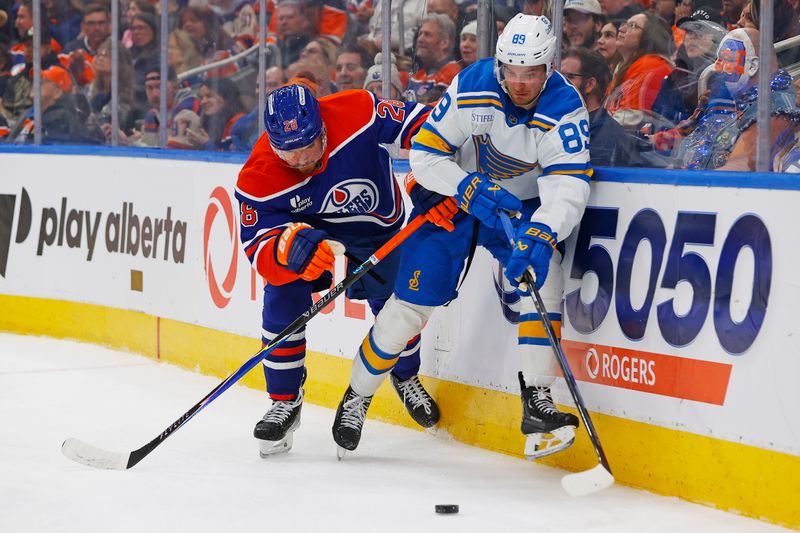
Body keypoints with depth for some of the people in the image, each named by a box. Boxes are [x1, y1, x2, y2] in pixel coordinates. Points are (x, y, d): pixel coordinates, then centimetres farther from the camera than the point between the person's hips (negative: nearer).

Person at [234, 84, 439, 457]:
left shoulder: (358, 113, -37)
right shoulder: (258, 178, -33)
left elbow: (418, 124, -26)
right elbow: (257, 246, -35)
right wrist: (291, 247, -58)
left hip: (378, 227, 1)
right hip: (309, 227, 0)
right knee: (283, 297, -19)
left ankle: (406, 377, 35)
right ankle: (285, 401, -1)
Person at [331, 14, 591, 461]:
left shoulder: (565, 108, -24)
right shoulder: (471, 88, -23)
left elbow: (569, 186, -33)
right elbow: (425, 153, -16)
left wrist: (540, 236, -49)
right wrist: (470, 190, -30)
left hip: (519, 202, 1)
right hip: (451, 194, -1)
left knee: (542, 271, -25)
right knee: (413, 303, -6)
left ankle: (537, 403, -20)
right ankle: (358, 395, 16)